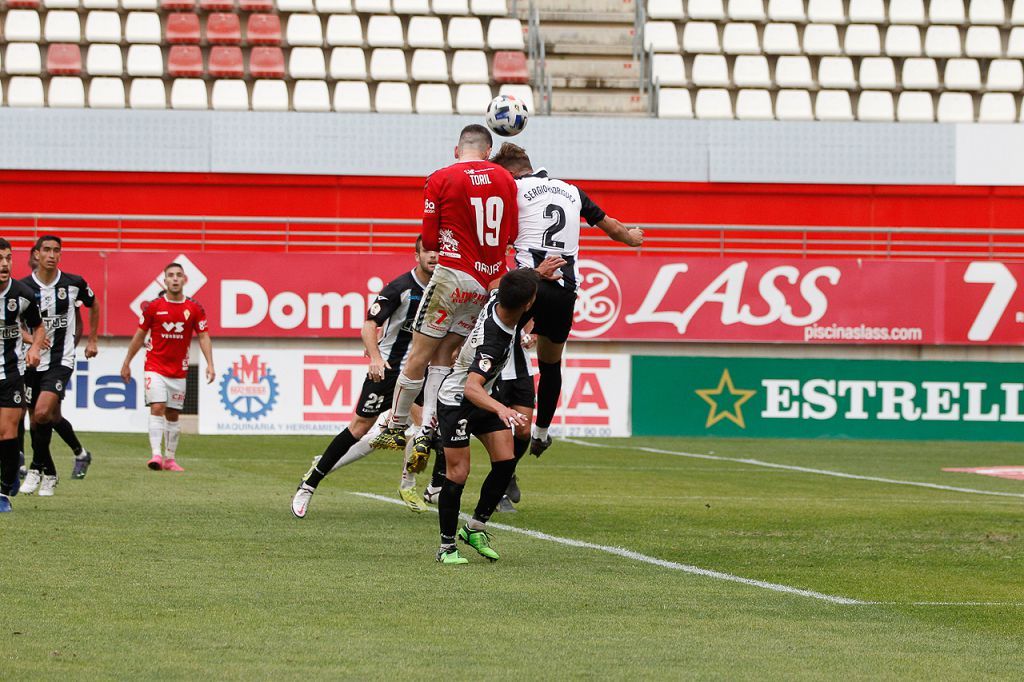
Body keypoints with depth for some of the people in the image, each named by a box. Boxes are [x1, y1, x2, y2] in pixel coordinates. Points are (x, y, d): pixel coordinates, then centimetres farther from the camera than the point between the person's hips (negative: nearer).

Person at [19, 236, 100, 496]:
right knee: (35, 419, 7)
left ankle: (36, 467, -4)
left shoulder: (74, 284, -2)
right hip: (32, 360, 2)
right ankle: (49, 475, 23)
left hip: (61, 359, -2)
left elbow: (94, 306, 18)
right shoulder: (24, 287, -5)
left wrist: (92, 340, 18)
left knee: (43, 413, -22)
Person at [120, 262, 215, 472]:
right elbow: (139, 336, 5)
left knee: (173, 414, 8)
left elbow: (204, 337, 1)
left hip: (178, 371, 2)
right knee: (157, 408, -16)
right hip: (155, 366, -2)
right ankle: (156, 454, -22)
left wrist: (210, 364, -11)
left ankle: (170, 459, 16)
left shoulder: (194, 309, 0)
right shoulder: (153, 307, -4)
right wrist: (126, 363, 8)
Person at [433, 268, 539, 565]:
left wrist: (536, 274, 24)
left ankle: (475, 529, 15)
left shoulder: (497, 301, -16)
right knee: (458, 474, -7)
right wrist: (500, 408, -65)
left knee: (506, 462, 0)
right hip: (456, 402, -9)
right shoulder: (492, 342, -39)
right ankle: (447, 547, 7)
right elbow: (471, 387, -50)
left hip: (483, 397, 9)